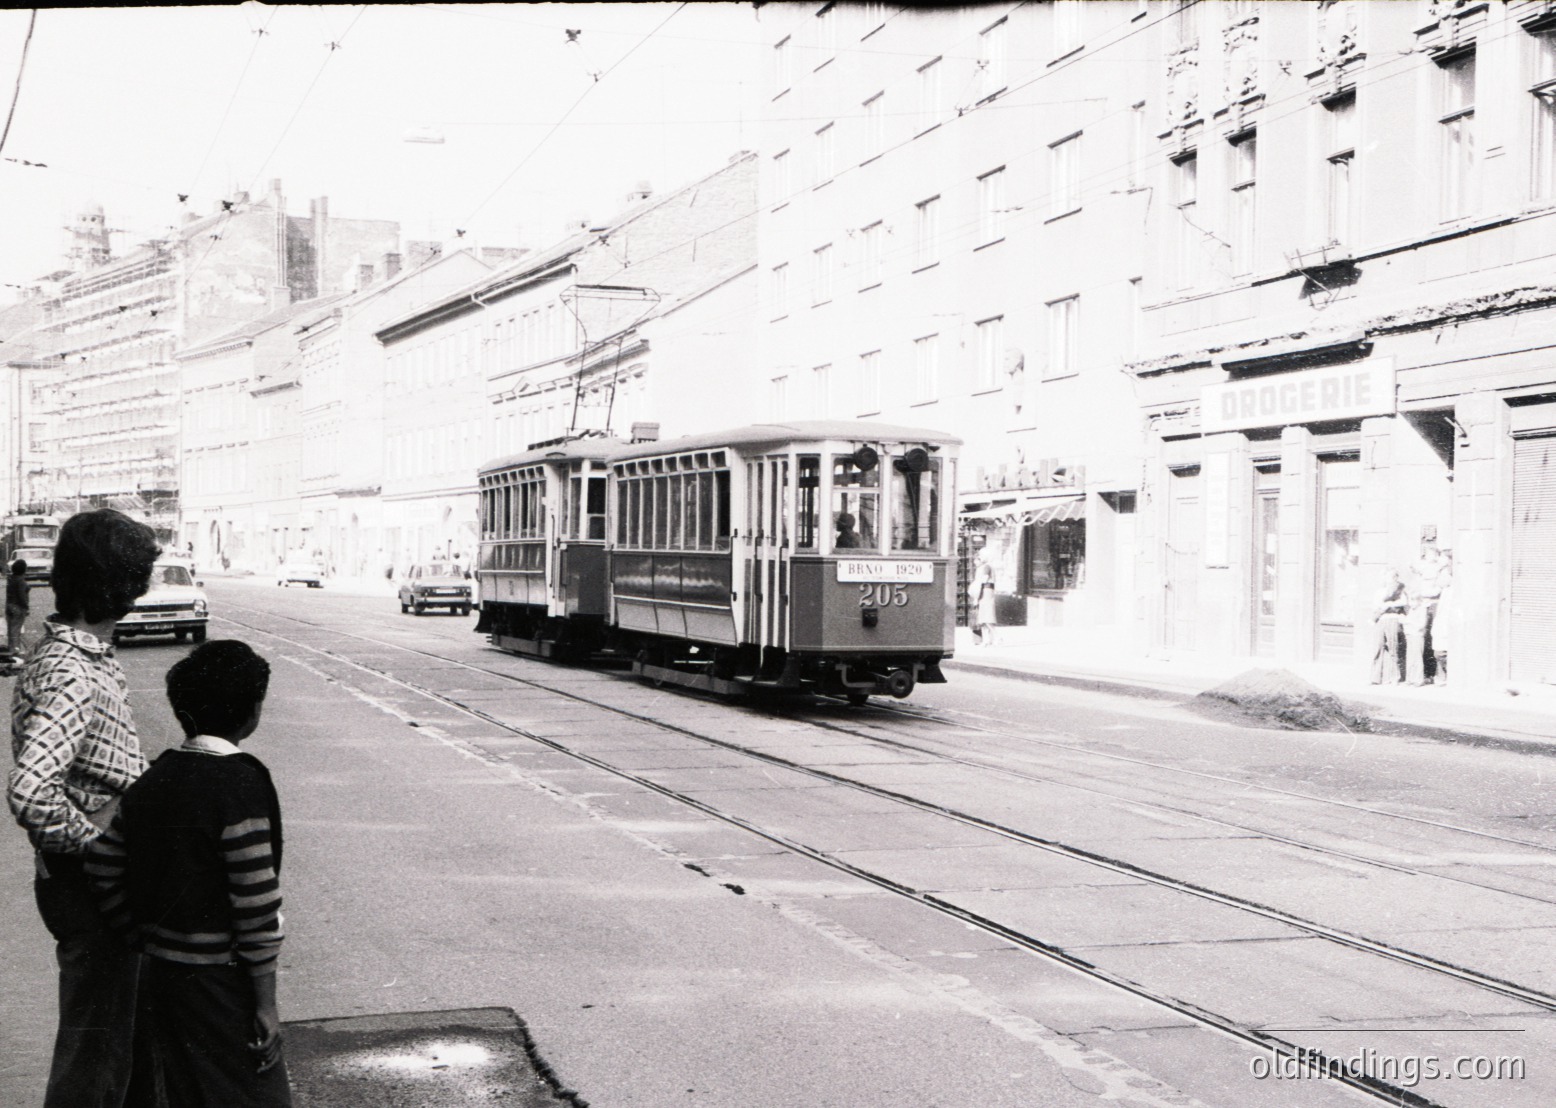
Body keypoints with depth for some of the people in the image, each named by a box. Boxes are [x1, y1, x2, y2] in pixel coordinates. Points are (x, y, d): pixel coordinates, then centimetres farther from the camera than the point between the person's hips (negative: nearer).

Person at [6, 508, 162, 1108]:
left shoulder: (87, 652, 7)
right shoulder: (70, 675, -26)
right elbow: (30, 790, -38)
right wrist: (91, 843, -23)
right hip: (90, 885, -10)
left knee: (137, 1026, 24)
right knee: (97, 1047, 3)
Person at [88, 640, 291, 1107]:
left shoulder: (154, 778, 6)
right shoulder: (240, 783, -17)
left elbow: (104, 867, 10)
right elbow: (256, 899, -18)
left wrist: (145, 941, 17)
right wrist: (266, 1002, -13)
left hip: (161, 973, 8)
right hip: (219, 980, -8)